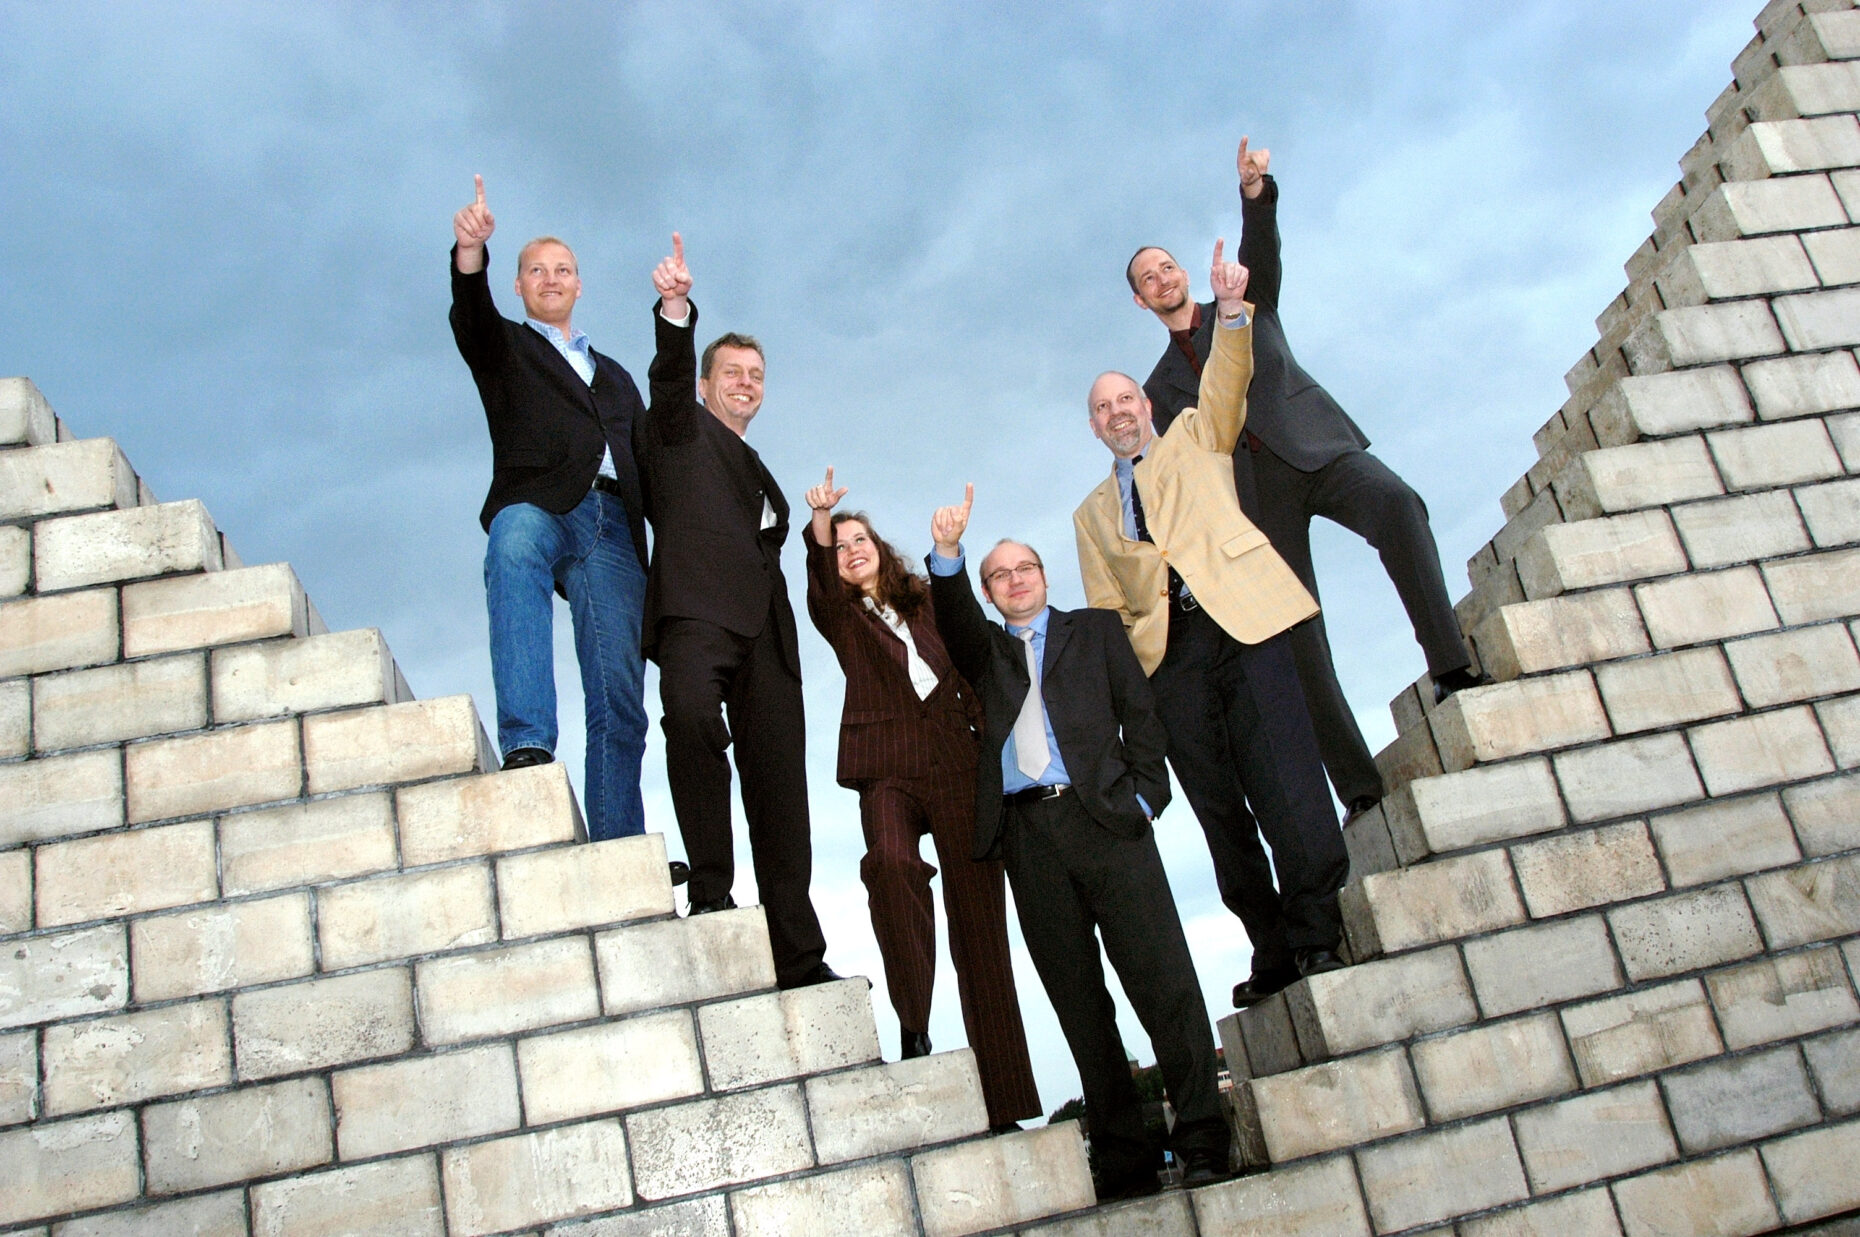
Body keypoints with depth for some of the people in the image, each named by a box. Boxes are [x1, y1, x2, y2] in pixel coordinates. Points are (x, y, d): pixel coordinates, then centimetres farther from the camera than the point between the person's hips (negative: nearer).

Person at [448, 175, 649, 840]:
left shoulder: (615, 376, 35)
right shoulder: (504, 347, 25)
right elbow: (470, 315, 1)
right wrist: (470, 250, -19)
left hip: (613, 527, 3)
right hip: (539, 509, -3)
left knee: (618, 698, -10)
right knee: (515, 539, -41)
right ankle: (526, 744, -49)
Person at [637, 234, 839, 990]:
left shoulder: (759, 474, 36)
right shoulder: (681, 429, 19)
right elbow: (670, 374, -3)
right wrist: (675, 309, -20)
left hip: (765, 629, 6)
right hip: (697, 611, -6)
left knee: (779, 789, -2)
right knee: (691, 714, -36)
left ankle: (799, 959, -2)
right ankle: (710, 891, -27)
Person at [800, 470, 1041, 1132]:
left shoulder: (926, 604, 21)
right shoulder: (841, 616, 15)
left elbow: (969, 675, 16)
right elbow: (821, 588, -8)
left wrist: (983, 709, -2)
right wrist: (820, 525, -23)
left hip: (957, 761, 1)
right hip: (888, 767, -1)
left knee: (979, 919, -4)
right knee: (890, 861, -35)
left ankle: (1006, 1104, -2)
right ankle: (912, 1024, -23)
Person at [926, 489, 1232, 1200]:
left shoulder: (1096, 629, 20)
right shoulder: (985, 651, 22)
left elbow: (1140, 712, 11)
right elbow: (955, 624, 0)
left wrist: (1143, 793, -2)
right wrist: (947, 554, -18)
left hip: (1103, 817, -1)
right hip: (1026, 834, 2)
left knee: (1161, 978, -9)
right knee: (1079, 1001, 0)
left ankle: (1202, 1141, -5)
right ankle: (1123, 1161, 3)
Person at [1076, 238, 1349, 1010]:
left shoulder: (1196, 439, 22)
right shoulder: (1092, 514, 26)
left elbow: (1226, 381, 2)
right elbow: (1106, 613, 17)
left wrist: (1230, 311, -14)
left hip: (1241, 622, -3)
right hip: (1167, 652, 3)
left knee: (1286, 782, -14)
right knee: (1218, 807, -1)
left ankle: (1317, 936, -9)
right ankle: (1272, 951, 5)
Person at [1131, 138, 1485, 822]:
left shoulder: (1246, 304, 22)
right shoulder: (1162, 386, 24)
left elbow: (1261, 250, 0)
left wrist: (1255, 191, -20)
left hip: (1314, 448, -1)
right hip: (1255, 493, 1)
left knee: (1396, 503, -34)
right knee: (1299, 637, -12)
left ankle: (1450, 666, -32)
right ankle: (1359, 786, -13)